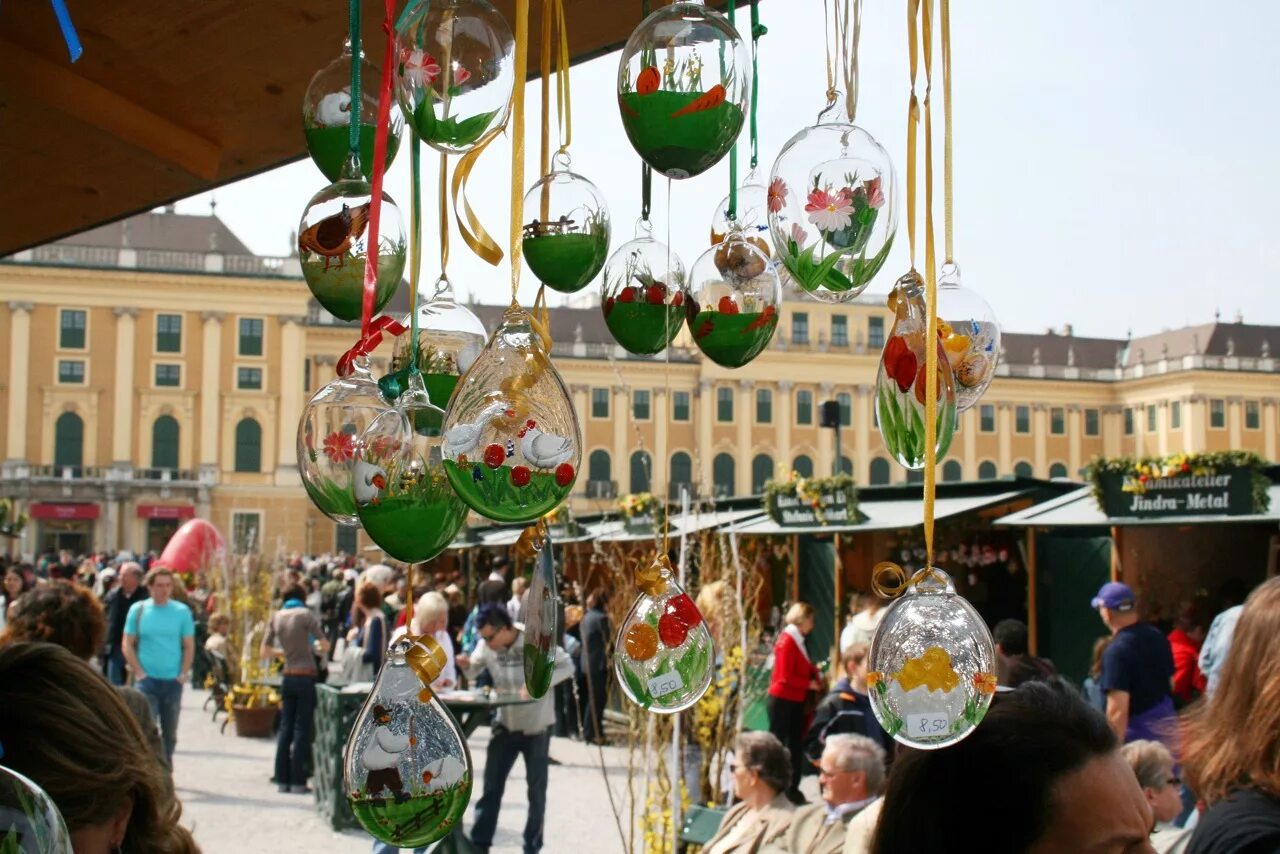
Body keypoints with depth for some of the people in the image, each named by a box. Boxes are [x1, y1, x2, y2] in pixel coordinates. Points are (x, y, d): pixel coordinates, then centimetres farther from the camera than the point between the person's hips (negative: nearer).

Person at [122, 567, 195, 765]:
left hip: (173, 681, 2)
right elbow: (128, 645, 1)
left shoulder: (182, 611, 2)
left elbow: (189, 646, 5)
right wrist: (139, 673, -7)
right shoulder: (138, 610, 0)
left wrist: (183, 674, -5)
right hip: (147, 680, -2)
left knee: (170, 732, 12)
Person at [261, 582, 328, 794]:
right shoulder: (306, 614, -7)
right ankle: (298, 782, -1)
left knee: (285, 728, 11)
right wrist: (316, 648, 12)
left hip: (287, 677, 5)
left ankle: (283, 779, 13)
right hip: (306, 676, -5)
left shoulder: (276, 617, 7)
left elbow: (264, 652, 9)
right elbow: (324, 646, -10)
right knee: (302, 730, -1)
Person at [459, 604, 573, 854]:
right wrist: (467, 665, -18)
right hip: (505, 723, 3)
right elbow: (475, 668, 6)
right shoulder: (487, 646, -9)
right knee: (491, 787, 3)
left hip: (536, 725, -3)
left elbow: (567, 666, -14)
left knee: (536, 789, 7)